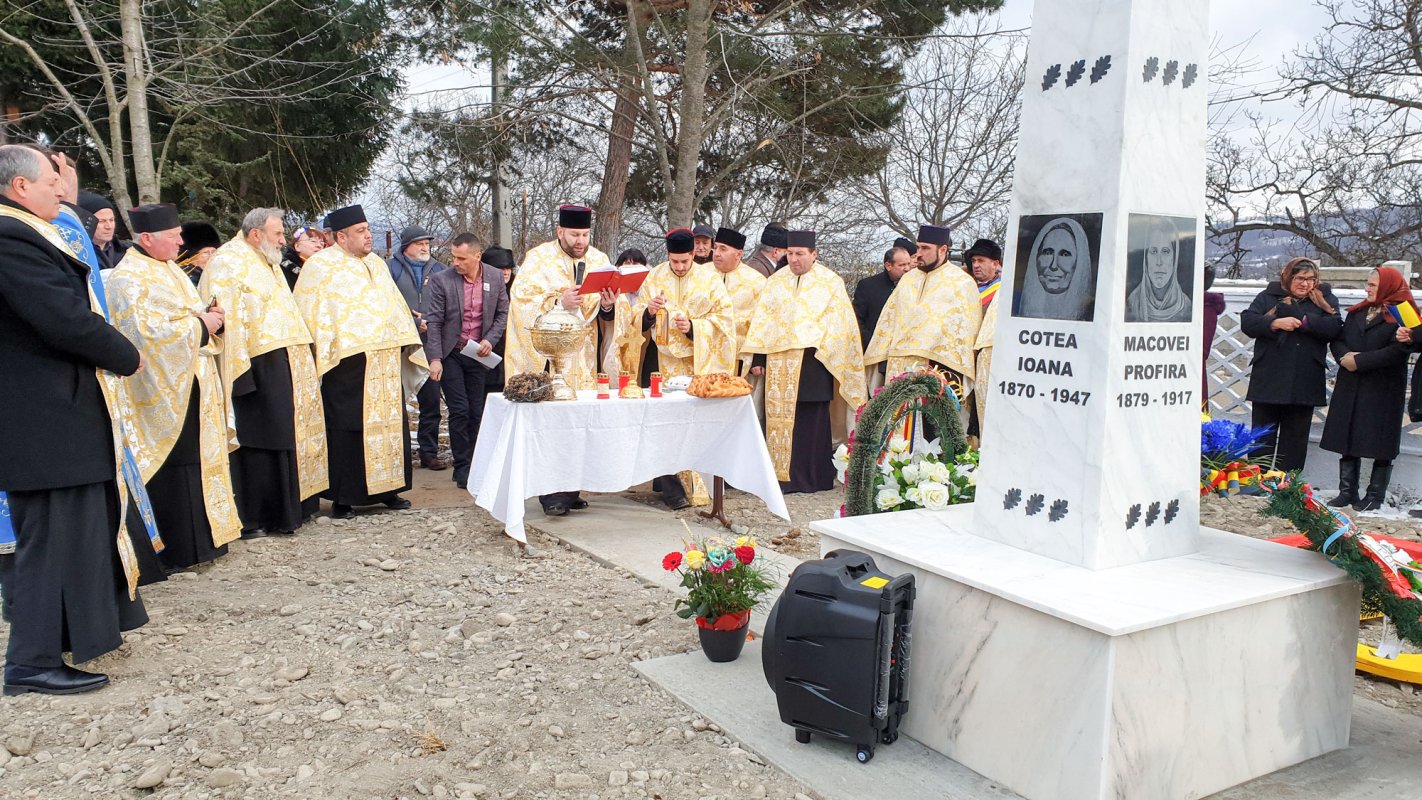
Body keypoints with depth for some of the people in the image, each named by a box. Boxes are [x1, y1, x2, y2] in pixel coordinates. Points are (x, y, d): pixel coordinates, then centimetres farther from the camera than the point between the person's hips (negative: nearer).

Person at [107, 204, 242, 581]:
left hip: (191, 384, 9)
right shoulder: (130, 278, -14)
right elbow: (148, 330, -23)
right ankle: (176, 547, 3)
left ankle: (201, 533, 22)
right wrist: (200, 324, -15)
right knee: (172, 466, -5)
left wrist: (208, 315, 3)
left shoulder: (169, 270, 15)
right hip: (165, 391, -9)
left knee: (198, 457, 13)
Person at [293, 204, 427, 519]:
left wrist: (407, 339, 16)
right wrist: (321, 352, -14)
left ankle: (386, 489, 20)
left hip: (385, 362, 6)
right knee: (346, 429, -1)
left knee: (390, 425, 8)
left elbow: (394, 303, 23)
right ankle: (343, 497, 8)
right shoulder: (321, 265, -2)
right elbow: (310, 313, -6)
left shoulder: (377, 263, 18)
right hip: (346, 363, -6)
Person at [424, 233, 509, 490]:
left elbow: (502, 313, 7)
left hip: (479, 354, 3)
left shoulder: (495, 277, -1)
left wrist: (490, 340, -7)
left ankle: (473, 466, 17)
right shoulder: (441, 280, -9)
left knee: (477, 411, 6)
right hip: (450, 354, -3)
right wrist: (435, 358, -14)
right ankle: (462, 469, 3)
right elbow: (433, 322, -9)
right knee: (460, 411, -6)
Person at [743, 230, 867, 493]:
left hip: (813, 360, -3)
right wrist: (758, 358, 5)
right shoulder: (775, 281, 12)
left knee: (811, 419, 0)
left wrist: (823, 351, -11)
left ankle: (813, 477, 9)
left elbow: (840, 323, 0)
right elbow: (762, 321, 11)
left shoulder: (831, 282, 3)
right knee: (779, 417, 2)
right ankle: (781, 475, 9)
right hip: (779, 361, 3)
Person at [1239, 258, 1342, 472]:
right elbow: (1247, 321, -6)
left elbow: (1334, 327, -8)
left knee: (1295, 439, 7)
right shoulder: (1269, 296, 6)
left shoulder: (1325, 299, 8)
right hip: (1268, 380, -1)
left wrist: (1300, 318, -15)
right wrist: (1275, 323, -19)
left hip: (1304, 384, 1)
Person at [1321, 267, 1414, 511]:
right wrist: (1344, 356, -11)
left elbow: (1397, 352, -17)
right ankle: (1347, 492, 16)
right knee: (1347, 440, 8)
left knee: (1381, 445, 2)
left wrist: (1359, 361, -17)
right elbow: (1337, 340, 10)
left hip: (1383, 391, -6)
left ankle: (1375, 496, 10)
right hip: (1350, 389, 6)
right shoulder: (1357, 312, 15)